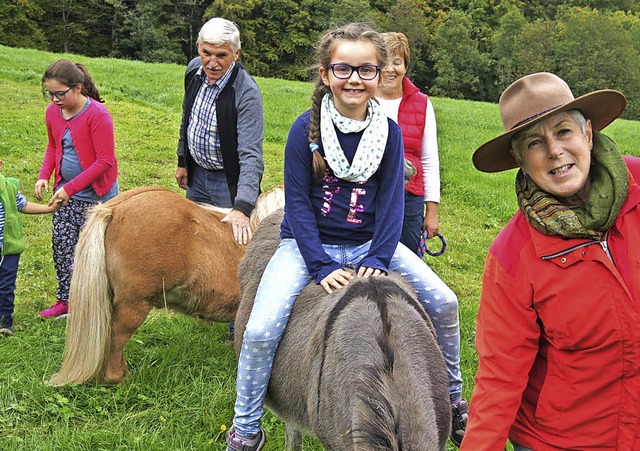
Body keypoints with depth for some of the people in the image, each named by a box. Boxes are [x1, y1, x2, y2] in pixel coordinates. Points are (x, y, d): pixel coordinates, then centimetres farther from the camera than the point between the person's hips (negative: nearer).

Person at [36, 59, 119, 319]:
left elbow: (105, 160, -21)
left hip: (96, 193, -6)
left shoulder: (97, 114, -21)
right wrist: (44, 176, -2)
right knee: (61, 245, 8)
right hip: (65, 191, 6)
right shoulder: (53, 112, 0)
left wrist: (70, 188, -23)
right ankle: (66, 300, 21)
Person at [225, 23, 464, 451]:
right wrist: (323, 266, -18)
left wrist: (378, 259, -17)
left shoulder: (390, 131, -4)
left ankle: (452, 399, 19)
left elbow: (391, 200, -4)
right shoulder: (306, 129, -11)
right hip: (309, 244, -2)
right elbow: (298, 203, -10)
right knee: (261, 330, -20)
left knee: (444, 302, -6)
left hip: (369, 243, 3)